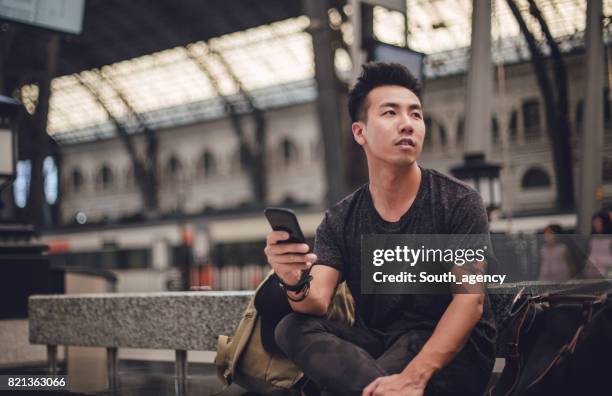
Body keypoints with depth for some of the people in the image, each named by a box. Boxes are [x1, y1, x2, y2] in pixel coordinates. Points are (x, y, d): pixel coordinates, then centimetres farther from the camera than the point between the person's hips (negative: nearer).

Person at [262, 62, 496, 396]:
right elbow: (317, 304, -6)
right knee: (293, 328, -23)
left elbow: (470, 299, -14)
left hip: (453, 352, -4)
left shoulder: (458, 202, -5)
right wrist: (295, 285, -33)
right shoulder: (339, 221, 5)